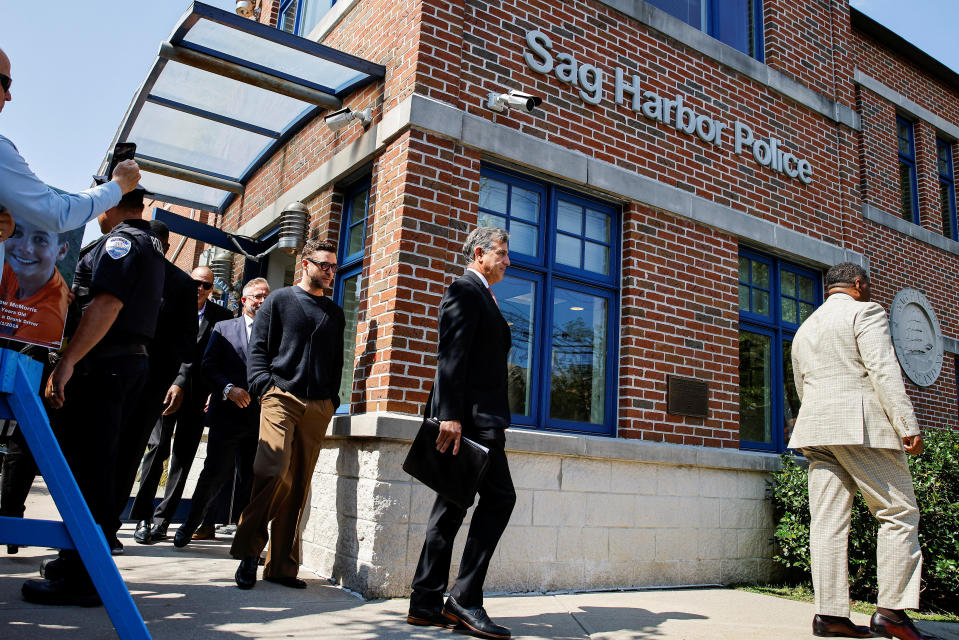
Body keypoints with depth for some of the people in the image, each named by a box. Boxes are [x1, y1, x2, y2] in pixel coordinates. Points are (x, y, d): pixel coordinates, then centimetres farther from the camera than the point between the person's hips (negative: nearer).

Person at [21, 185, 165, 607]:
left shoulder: (120, 240, -8)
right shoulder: (150, 246, 23)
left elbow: (107, 305, -21)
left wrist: (67, 363, -23)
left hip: (102, 365, -10)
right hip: (133, 362, 10)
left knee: (84, 467, -8)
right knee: (95, 466, 15)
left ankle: (82, 579, -5)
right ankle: (78, 560, 25)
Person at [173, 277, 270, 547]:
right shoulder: (224, 328, 11)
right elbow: (208, 366, 3)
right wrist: (228, 389, -12)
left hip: (261, 417, 1)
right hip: (228, 414, -1)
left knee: (255, 480, 2)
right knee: (215, 472, 1)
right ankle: (190, 525, 23)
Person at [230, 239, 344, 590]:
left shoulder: (335, 313, 20)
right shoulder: (279, 300, 9)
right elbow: (258, 348, 3)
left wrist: (332, 399, 8)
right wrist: (264, 387, -9)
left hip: (318, 407, 4)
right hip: (282, 398, -3)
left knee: (299, 485, 3)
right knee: (272, 471, -20)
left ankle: (282, 565, 11)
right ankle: (249, 550, -3)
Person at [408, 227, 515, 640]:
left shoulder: (483, 297, 26)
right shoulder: (464, 291, -5)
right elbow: (451, 356, -16)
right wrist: (451, 415, -24)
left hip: (479, 418, 10)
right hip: (471, 416, -10)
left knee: (453, 504, 8)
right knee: (499, 496, -11)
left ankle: (426, 603, 12)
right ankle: (465, 599, -6)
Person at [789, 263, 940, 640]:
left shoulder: (804, 329, 24)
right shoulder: (865, 312, 2)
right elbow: (884, 371, -10)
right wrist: (908, 426, -13)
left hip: (815, 428, 7)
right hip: (862, 425, -7)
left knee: (828, 521, 2)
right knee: (900, 513, 1)